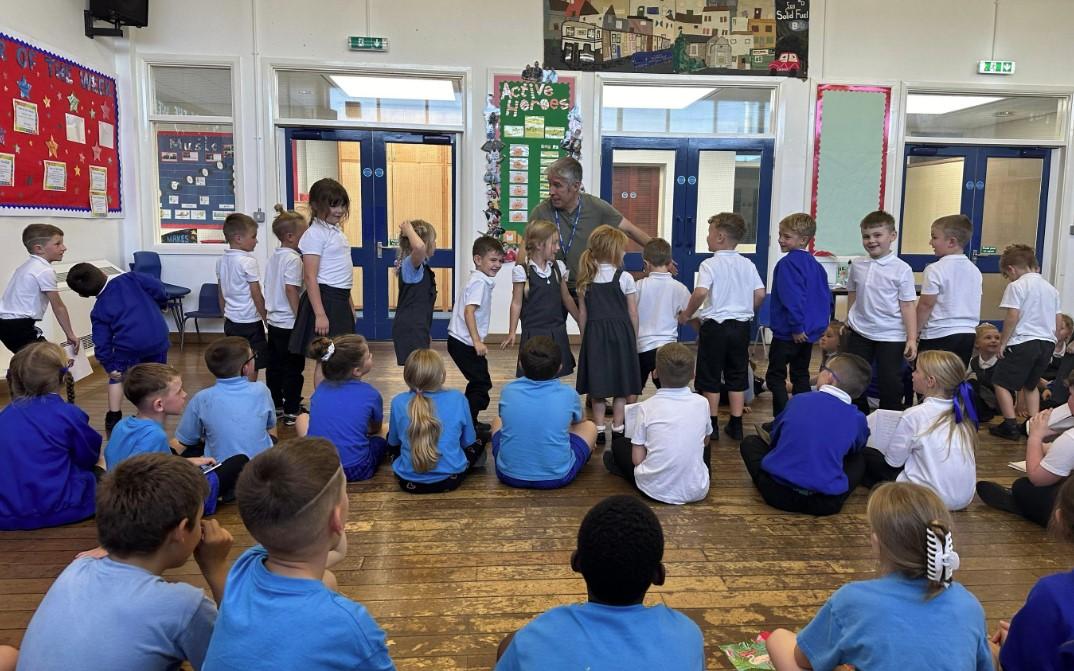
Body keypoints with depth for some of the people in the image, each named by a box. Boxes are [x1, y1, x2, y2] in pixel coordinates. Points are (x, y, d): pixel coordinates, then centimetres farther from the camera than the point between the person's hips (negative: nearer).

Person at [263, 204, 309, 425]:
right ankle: (291, 412, 5)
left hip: (274, 320, 9)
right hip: (289, 323, -9)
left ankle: (276, 406, 26)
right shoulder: (293, 259, -17)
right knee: (294, 368, 0)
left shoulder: (274, 257, 10)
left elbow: (269, 287, 15)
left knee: (274, 365, 15)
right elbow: (291, 290, -23)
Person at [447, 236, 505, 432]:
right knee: (482, 384, -6)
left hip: (462, 341, 10)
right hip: (465, 342, -10)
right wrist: (477, 341, -29)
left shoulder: (481, 280, 14)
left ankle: (471, 422, 29)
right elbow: (468, 312, -26)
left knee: (478, 382, 19)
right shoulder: (480, 282, -16)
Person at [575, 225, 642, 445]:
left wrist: (585, 338, 14)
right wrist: (634, 339, 8)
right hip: (620, 332, -2)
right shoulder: (624, 278, -7)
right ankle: (617, 428, 14)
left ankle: (599, 429, 13)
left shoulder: (586, 279, 2)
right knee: (621, 385, 9)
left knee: (597, 385, 9)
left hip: (595, 334, 3)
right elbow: (633, 314, -3)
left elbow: (582, 314, 4)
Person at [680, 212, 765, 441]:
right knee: (737, 376, 13)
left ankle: (711, 425, 13)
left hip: (715, 325, -4)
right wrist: (746, 312, 16)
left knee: (710, 377, 7)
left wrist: (686, 314, -11)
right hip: (741, 326, 5)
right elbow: (760, 294, 0)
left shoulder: (710, 264, -11)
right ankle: (736, 425, 17)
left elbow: (700, 293, -25)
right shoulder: (747, 264, 3)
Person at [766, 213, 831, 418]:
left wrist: (796, 326, -21)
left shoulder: (788, 263, -16)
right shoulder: (815, 264, 10)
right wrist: (822, 324, 18)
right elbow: (826, 296, 15)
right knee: (801, 375, 16)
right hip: (810, 333, 8)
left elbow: (792, 297, -24)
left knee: (775, 376, 0)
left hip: (788, 332, -8)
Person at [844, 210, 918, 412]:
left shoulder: (902, 269, -11)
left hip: (891, 336, -4)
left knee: (890, 384, 2)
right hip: (859, 333, 4)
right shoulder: (857, 265, 2)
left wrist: (912, 338, -15)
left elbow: (907, 306, -11)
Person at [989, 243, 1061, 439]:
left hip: (1023, 342, -7)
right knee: (1030, 385, 22)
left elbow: (1012, 317, -16)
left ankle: (1010, 425, -3)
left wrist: (1002, 342, -9)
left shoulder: (1016, 286, -8)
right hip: (1047, 343, 7)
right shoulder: (1051, 288, 14)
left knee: (1000, 383, 4)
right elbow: (1059, 322, 13)